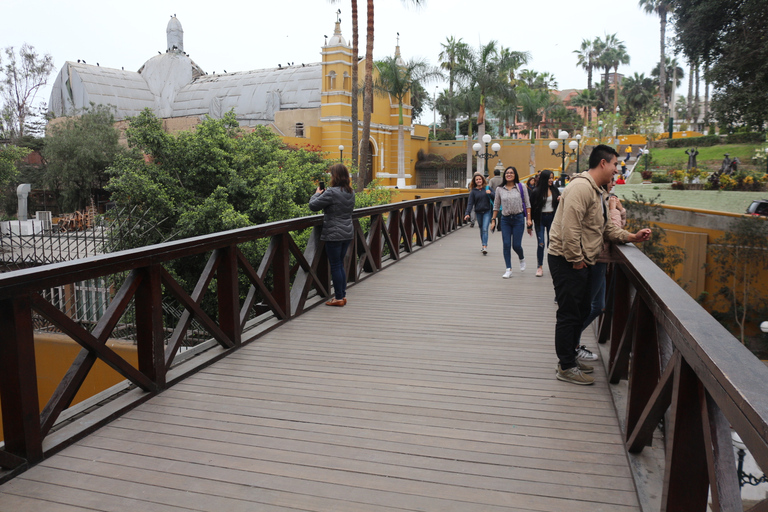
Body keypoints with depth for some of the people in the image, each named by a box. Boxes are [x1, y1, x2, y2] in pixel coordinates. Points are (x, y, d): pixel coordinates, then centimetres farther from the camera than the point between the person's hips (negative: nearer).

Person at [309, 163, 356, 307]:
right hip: (347, 234, 8)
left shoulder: (331, 193, -18)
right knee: (340, 264, 17)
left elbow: (313, 206, -12)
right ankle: (342, 295, 21)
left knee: (335, 266, 1)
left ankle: (339, 298, 7)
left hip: (334, 235, -8)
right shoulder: (351, 192, 8)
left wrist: (317, 193, 7)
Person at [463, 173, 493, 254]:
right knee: (481, 229, 12)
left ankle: (485, 246, -18)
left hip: (487, 212, -2)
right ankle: (484, 245, 26)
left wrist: (490, 193, -16)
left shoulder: (487, 188, 3)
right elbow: (470, 203, -3)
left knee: (485, 229, -13)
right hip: (478, 212, 2)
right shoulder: (473, 191, 3)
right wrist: (467, 213, -15)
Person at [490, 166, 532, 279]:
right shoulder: (499, 189, 6)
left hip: (518, 218, -2)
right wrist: (493, 220, 9)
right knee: (506, 244, -4)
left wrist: (528, 219, -3)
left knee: (516, 245, -4)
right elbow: (496, 206, 13)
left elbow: (527, 204, 4)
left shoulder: (521, 187, 2)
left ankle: (522, 259, 30)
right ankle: (509, 270, 3)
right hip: (505, 219, 2)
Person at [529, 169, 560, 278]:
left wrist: (560, 200, -7)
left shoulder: (555, 190, 6)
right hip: (540, 219, -3)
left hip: (552, 218, 3)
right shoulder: (536, 191, -3)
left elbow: (558, 205, 15)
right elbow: (532, 207, -2)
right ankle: (539, 267, 2)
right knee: (541, 244, -5)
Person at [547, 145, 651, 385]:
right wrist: (576, 260, -21)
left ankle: (570, 358, 31)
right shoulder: (581, 187, -17)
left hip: (579, 262, 11)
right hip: (566, 261, -11)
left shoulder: (597, 191, 18)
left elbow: (605, 228, 20)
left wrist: (631, 237, 8)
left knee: (580, 311, 18)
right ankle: (566, 368, 7)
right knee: (569, 314, -3)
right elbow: (570, 227, -26)